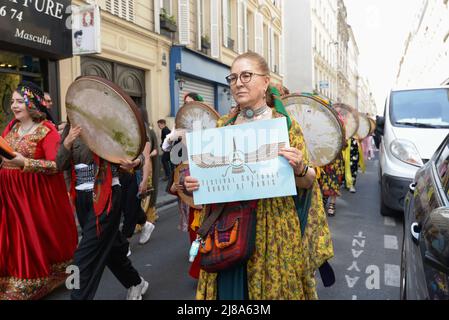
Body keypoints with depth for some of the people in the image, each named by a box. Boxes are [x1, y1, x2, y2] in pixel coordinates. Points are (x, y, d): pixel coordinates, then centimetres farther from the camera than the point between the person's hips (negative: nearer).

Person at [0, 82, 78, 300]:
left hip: (38, 194, -6)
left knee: (41, 238, 7)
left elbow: (56, 165, -21)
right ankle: (17, 284, 27)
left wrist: (25, 163, -30)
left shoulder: (47, 130, -11)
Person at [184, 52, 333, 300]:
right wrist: (193, 183, -6)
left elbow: (306, 183, -1)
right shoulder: (223, 126, 6)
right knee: (229, 289, 13)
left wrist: (299, 169, -21)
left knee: (273, 287, 10)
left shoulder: (285, 124, -4)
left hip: (273, 229, -3)